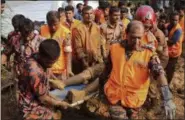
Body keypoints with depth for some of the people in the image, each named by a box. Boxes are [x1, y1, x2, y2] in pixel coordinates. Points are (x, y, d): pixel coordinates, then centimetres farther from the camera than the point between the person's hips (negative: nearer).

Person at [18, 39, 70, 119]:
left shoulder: (34, 59, -6)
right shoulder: (35, 72, -34)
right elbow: (43, 99, -22)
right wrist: (60, 103, -8)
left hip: (36, 99, 9)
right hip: (31, 107, -9)